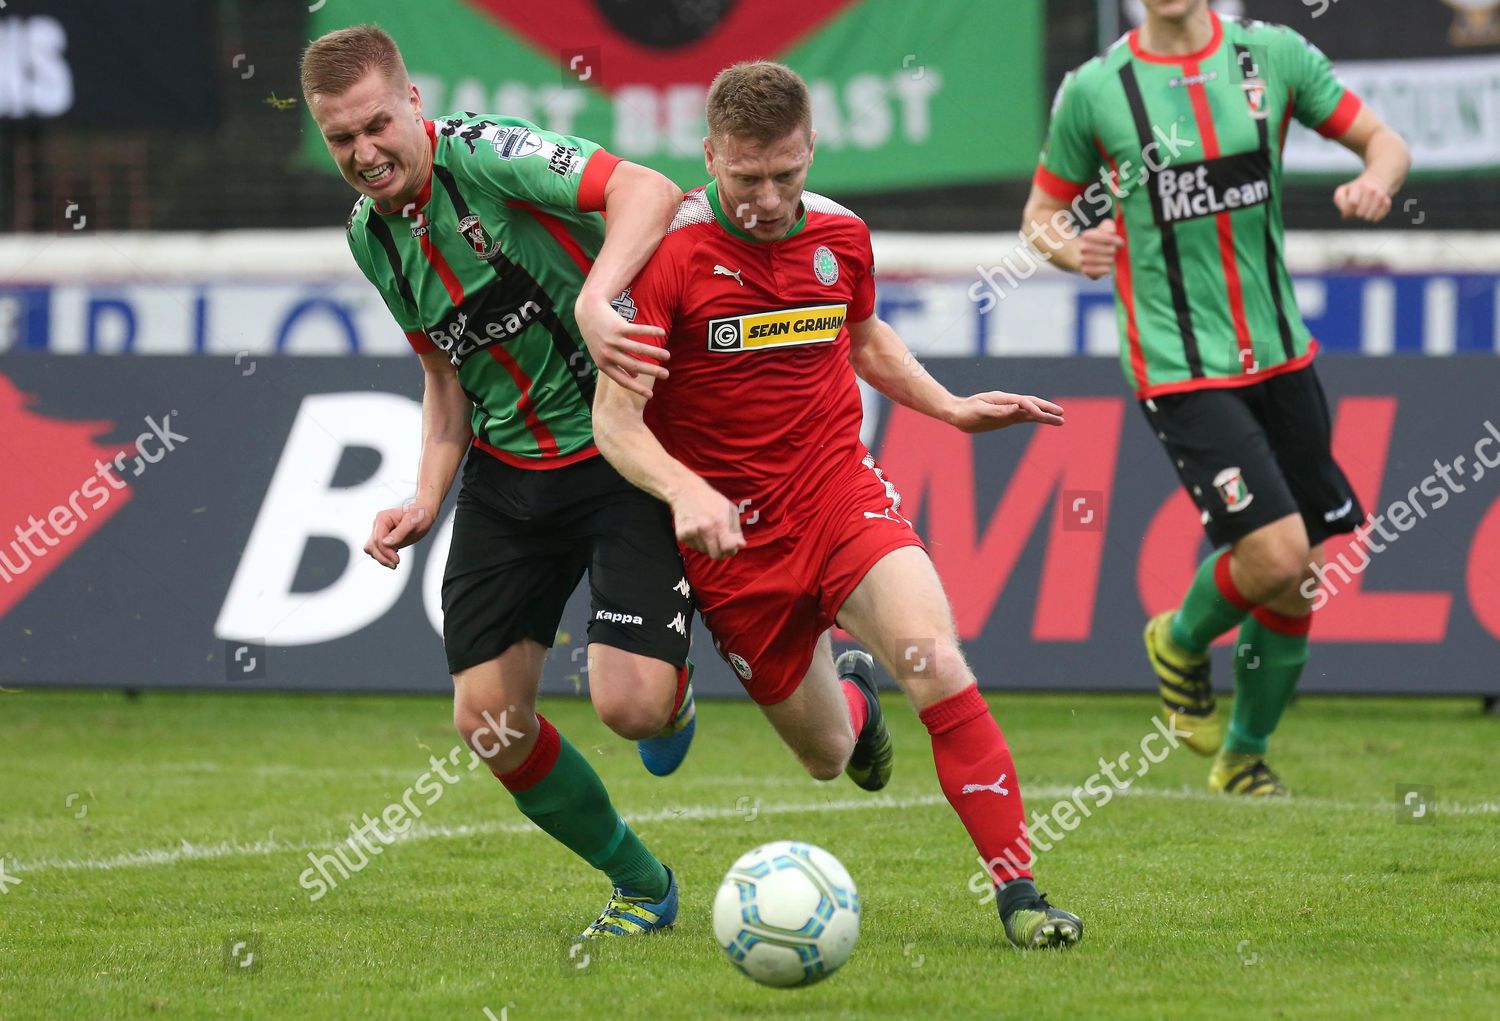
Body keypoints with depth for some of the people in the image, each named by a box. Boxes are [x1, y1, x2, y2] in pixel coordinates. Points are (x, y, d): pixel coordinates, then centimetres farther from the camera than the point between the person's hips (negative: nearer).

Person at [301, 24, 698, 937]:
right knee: (489, 722, -1)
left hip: (623, 456, -7)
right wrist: (427, 500, 5)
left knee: (631, 705, -19)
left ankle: (674, 694, 20)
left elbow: (649, 192, -31)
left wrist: (593, 299, -45)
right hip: (506, 476, 7)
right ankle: (641, 884, 21)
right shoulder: (372, 237, 6)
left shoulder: (486, 156, -17)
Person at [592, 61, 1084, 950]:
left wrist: (951, 408, 12)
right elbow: (615, 419, -18)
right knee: (828, 756, 9)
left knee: (934, 663, -25)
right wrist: (684, 491, -36)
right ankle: (852, 691, 49)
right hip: (733, 532, -2)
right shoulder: (668, 252, -15)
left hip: (841, 491, 2)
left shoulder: (840, 235, 1)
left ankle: (1020, 893, -21)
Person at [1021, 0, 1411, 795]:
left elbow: (1384, 142, 8)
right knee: (1276, 554, -18)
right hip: (1180, 368, -4)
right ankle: (1180, 642, 15)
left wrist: (1375, 182, -15)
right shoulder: (1093, 91, -4)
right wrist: (1067, 248, -16)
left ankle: (1244, 754, 27)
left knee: (1299, 584, 5)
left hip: (1280, 355, 4)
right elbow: (1041, 212, 7)